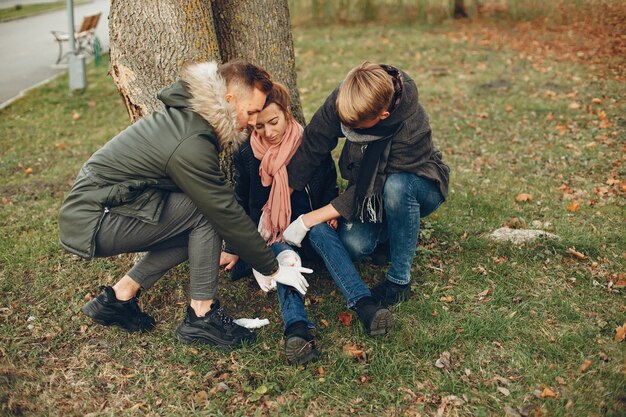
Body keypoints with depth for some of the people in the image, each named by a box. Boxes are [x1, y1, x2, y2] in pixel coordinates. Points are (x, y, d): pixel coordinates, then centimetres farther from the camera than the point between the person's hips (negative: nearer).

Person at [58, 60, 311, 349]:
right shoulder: (191, 145, -25)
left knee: (201, 232, 7)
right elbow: (227, 213, -20)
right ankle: (201, 316, -7)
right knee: (206, 213, -17)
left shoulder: (185, 115, 5)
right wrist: (272, 269, -8)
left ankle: (119, 296, 12)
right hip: (92, 223, -10)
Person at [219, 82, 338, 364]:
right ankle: (297, 328, -59)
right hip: (269, 239, 0)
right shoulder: (245, 155, 5)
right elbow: (240, 205, 12)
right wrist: (233, 249, 3)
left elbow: (330, 188, 10)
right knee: (285, 258, -35)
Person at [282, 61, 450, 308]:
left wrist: (308, 221, -30)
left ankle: (400, 280, -24)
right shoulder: (343, 99, -24)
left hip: (417, 187, -4)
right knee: (353, 245, -23)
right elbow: (311, 145, -19)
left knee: (395, 186, -40)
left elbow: (373, 187, -32)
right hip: (367, 193, 4)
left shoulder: (413, 130, -36)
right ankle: (392, 231, 11)